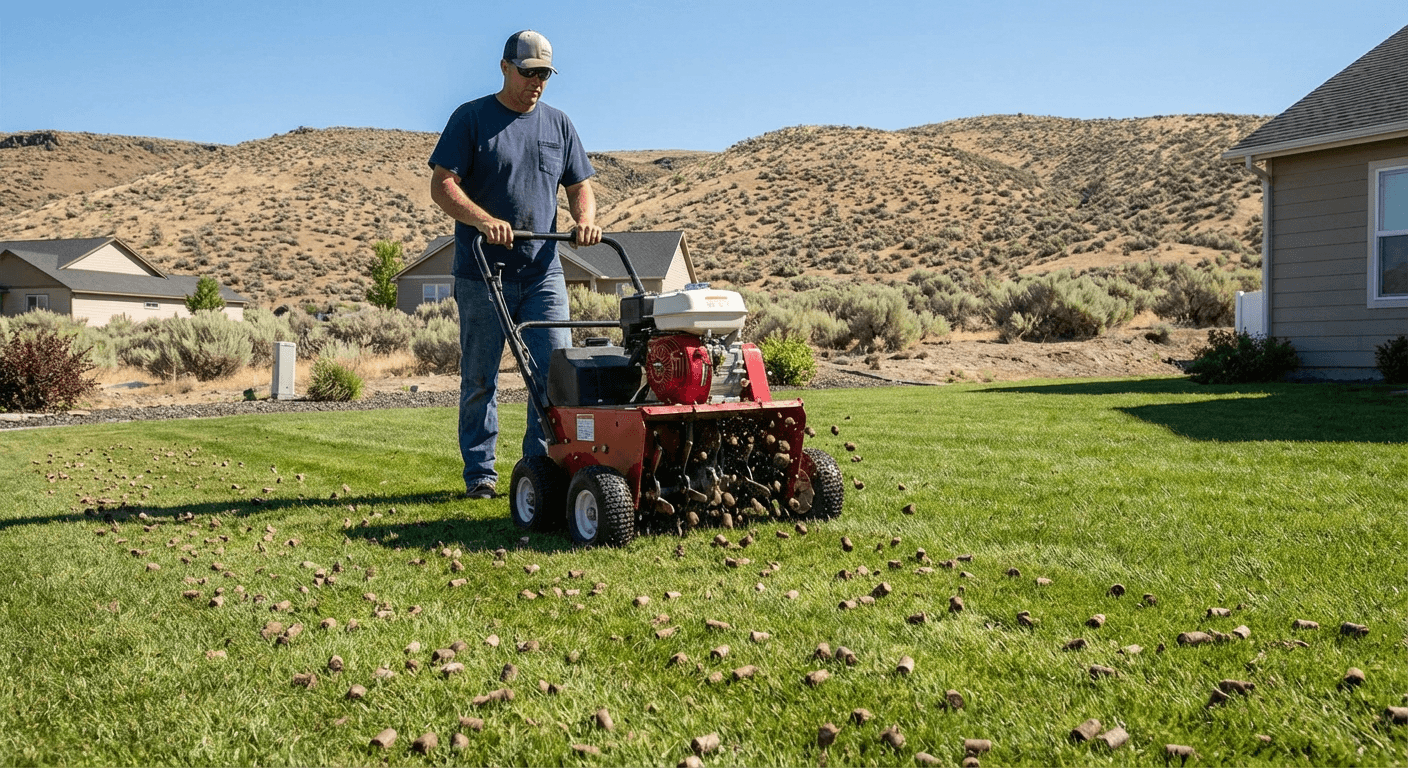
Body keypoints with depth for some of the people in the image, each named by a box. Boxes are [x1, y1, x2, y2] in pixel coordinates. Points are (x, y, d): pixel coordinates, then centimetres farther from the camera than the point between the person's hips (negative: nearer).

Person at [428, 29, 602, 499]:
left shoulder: (558, 125, 15)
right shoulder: (470, 119, 1)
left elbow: (579, 185, 16)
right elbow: (442, 185, -6)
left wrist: (585, 218, -7)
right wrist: (484, 220, -23)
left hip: (543, 272, 4)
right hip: (481, 273, -3)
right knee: (479, 378, 3)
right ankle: (479, 473, 13)